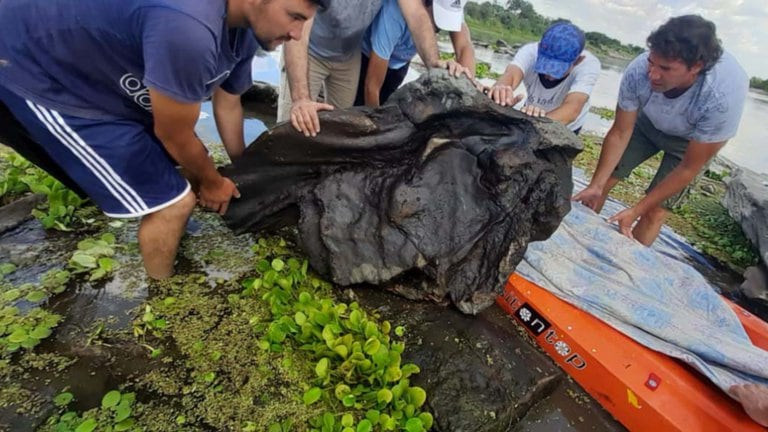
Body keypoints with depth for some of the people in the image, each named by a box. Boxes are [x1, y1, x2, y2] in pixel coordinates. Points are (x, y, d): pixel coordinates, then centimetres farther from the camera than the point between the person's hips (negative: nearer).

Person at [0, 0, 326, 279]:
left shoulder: (247, 27, -7)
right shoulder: (188, 28, -37)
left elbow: (228, 103, 6)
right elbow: (174, 135, -24)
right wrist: (212, 182, -5)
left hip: (97, 70, 9)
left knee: (195, 165, 13)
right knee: (172, 203, -11)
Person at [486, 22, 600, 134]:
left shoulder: (589, 64, -34)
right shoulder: (530, 51, -30)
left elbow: (573, 107, -50)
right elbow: (511, 74, -51)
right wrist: (501, 92, -76)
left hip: (565, 129, -1)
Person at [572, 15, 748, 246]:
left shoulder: (724, 97, -38)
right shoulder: (638, 71, -33)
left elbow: (689, 168, -27)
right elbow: (620, 133, -20)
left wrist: (636, 211, -28)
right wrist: (595, 185, -22)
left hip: (691, 140, -2)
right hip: (648, 123, 3)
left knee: (655, 211, -7)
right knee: (602, 181, -1)